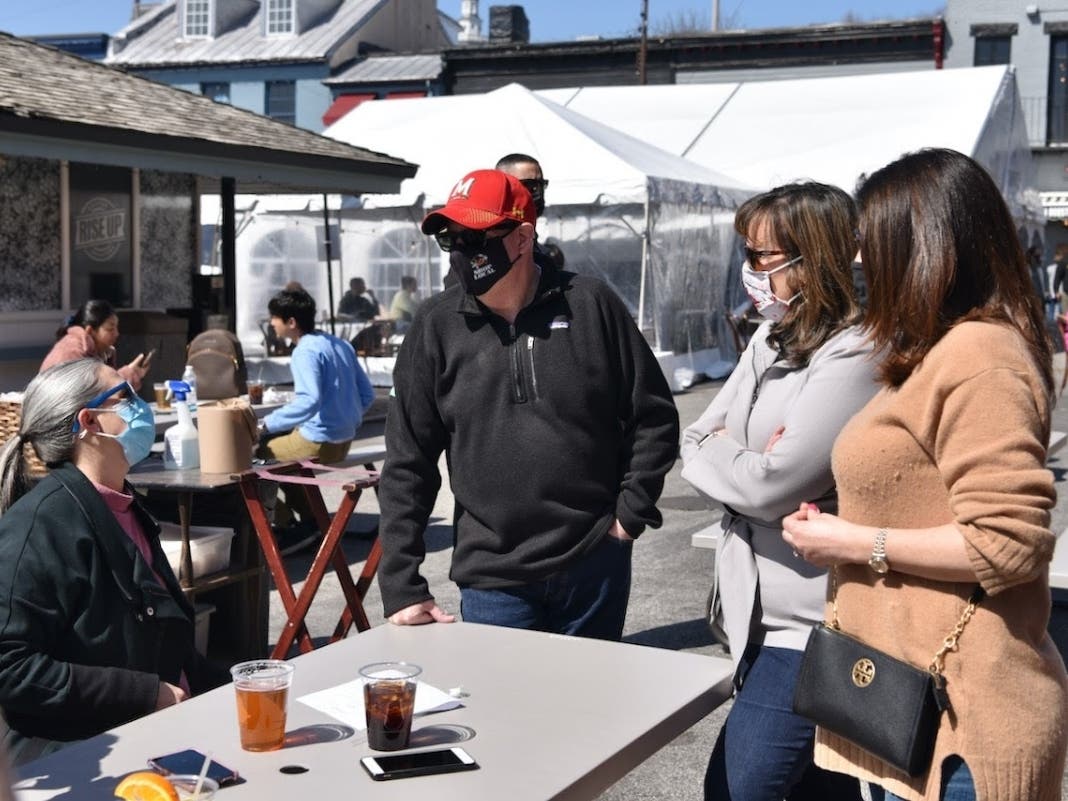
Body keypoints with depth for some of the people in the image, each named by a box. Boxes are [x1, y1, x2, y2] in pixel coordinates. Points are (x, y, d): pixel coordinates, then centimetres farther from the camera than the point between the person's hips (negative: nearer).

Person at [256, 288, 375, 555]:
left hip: (318, 442, -9)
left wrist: (267, 424, -23)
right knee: (282, 443, 29)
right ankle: (310, 522, 27)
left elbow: (309, 401, -30)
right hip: (344, 440, 9)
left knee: (257, 448, 6)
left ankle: (287, 528, 8)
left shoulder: (306, 352, -16)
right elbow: (367, 394, 12)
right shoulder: (340, 345, 10)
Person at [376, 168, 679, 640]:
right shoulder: (437, 326, -1)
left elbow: (654, 417, 6)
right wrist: (401, 587, -3)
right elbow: (407, 464, 0)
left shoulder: (592, 306, -3)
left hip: (596, 566, 0)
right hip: (492, 581, 0)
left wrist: (631, 512, -1)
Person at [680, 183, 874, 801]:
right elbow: (696, 440, 10)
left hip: (806, 629, -9)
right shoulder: (770, 343, 11)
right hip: (761, 615, 9)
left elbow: (772, 484, -23)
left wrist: (715, 451, -4)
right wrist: (739, 456, -11)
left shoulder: (855, 358, -18)